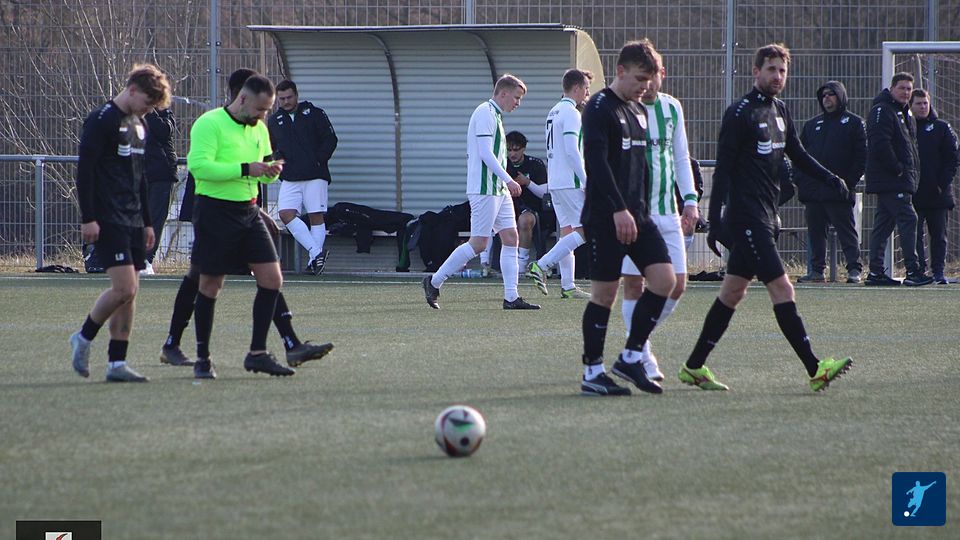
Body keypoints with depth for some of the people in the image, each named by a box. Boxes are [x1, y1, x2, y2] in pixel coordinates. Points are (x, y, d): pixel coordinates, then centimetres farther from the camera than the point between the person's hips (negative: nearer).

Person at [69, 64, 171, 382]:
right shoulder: (101, 121, -9)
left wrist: (147, 222, 23)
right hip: (108, 221, -8)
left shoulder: (138, 125, 18)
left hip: (132, 221, 8)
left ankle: (117, 364, 6)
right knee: (124, 288, -16)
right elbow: (85, 170, -13)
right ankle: (84, 338, 5)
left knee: (129, 293, 4)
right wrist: (88, 218, -18)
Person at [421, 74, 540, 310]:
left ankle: (511, 297, 2)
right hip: (484, 189, -10)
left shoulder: (495, 115, 19)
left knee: (510, 237, 4)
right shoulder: (485, 113, -12)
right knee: (478, 243, -8)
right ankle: (434, 282, 1)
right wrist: (508, 179, -21)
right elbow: (485, 153, -19)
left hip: (499, 190, 10)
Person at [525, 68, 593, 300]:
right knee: (584, 231, -7)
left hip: (555, 182, 10)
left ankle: (567, 285, 6)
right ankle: (540, 266, -14)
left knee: (568, 231, 9)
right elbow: (572, 151, -19)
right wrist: (586, 183, -18)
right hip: (570, 182, -10)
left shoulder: (554, 112, 18)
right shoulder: (571, 113, -12)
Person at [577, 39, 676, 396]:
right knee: (605, 291, -4)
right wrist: (619, 210, -25)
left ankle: (631, 357, 6)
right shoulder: (599, 108, -9)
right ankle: (592, 373, 4)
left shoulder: (639, 111, 17)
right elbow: (597, 161, -19)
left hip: (636, 216, 8)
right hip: (605, 218, -8)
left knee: (665, 279, -3)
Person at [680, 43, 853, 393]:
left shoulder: (779, 111, 14)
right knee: (781, 289, -13)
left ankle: (694, 367, 20)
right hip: (746, 217, -9)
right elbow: (723, 169, -14)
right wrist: (715, 221, -18)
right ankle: (814, 369, -16)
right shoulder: (740, 113, -11)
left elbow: (797, 155, 25)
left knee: (732, 293, 12)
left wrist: (830, 178, 10)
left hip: (766, 216, 9)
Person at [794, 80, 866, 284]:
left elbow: (861, 156, -2)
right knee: (815, 232, 6)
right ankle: (816, 270, 11)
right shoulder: (812, 124, 19)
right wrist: (800, 181, 5)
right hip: (812, 189, 5)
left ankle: (854, 269, -7)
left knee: (847, 231, -6)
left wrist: (849, 181, -12)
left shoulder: (854, 123, 3)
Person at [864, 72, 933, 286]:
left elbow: (910, 146, 27)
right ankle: (912, 271, -18)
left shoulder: (906, 114, 21)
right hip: (890, 180, -10)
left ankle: (876, 272, 11)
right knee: (908, 219, -14)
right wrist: (898, 169, -18)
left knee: (883, 224, 9)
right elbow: (880, 144, -20)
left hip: (901, 180, 10)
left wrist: (913, 170, 12)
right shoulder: (882, 111, -10)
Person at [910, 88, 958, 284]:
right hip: (913, 195, 0)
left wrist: (943, 184, -7)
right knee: (914, 235, -3)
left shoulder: (941, 129, 8)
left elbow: (951, 158, 4)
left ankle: (938, 271, 7)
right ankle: (918, 270, 1)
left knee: (938, 235, 3)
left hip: (938, 194, 0)